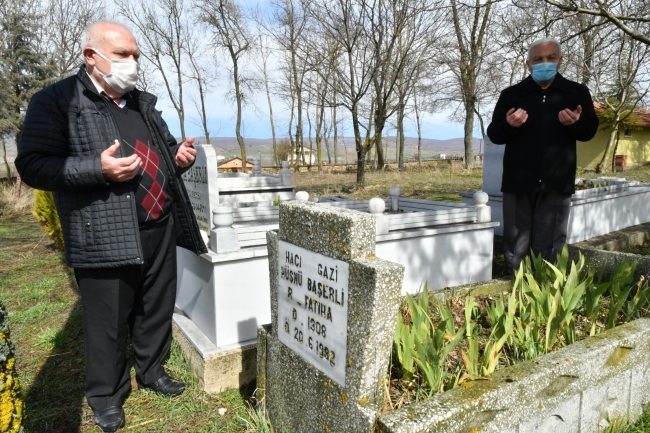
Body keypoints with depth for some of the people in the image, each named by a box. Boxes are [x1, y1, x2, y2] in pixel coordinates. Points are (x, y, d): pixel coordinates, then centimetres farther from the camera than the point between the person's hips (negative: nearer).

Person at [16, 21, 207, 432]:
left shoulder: (145, 103, 15)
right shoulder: (56, 100, -4)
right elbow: (32, 165, -10)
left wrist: (180, 158, 0)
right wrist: (98, 168, -23)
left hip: (160, 230, 6)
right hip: (106, 239, -5)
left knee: (157, 311, 17)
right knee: (109, 323, 8)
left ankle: (152, 371, 39)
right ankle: (106, 395, 31)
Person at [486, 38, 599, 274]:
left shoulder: (577, 92, 8)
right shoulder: (511, 94, 7)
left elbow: (590, 130, 10)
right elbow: (493, 134, 5)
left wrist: (575, 123, -13)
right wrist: (509, 125, -17)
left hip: (557, 182, 0)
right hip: (518, 180, 0)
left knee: (549, 246, 6)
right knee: (516, 244, 5)